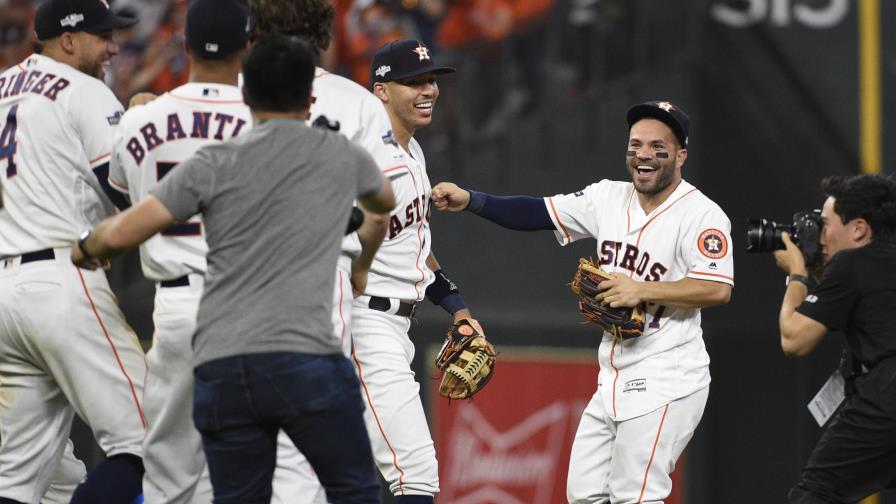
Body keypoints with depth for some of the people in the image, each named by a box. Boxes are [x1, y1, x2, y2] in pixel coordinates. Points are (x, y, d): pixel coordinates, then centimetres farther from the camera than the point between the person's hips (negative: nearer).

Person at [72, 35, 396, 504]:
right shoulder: (342, 156, 12)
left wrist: (87, 246, 25)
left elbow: (122, 232, 2)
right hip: (306, 359, -1)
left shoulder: (214, 164, 7)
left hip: (220, 371, 1)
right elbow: (386, 199, 36)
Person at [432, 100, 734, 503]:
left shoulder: (701, 214, -10)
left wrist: (641, 291, -22)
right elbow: (539, 212, 8)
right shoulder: (610, 198, 10)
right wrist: (469, 200, -5)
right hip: (613, 382, 8)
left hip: (665, 385, -8)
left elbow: (718, 288, -21)